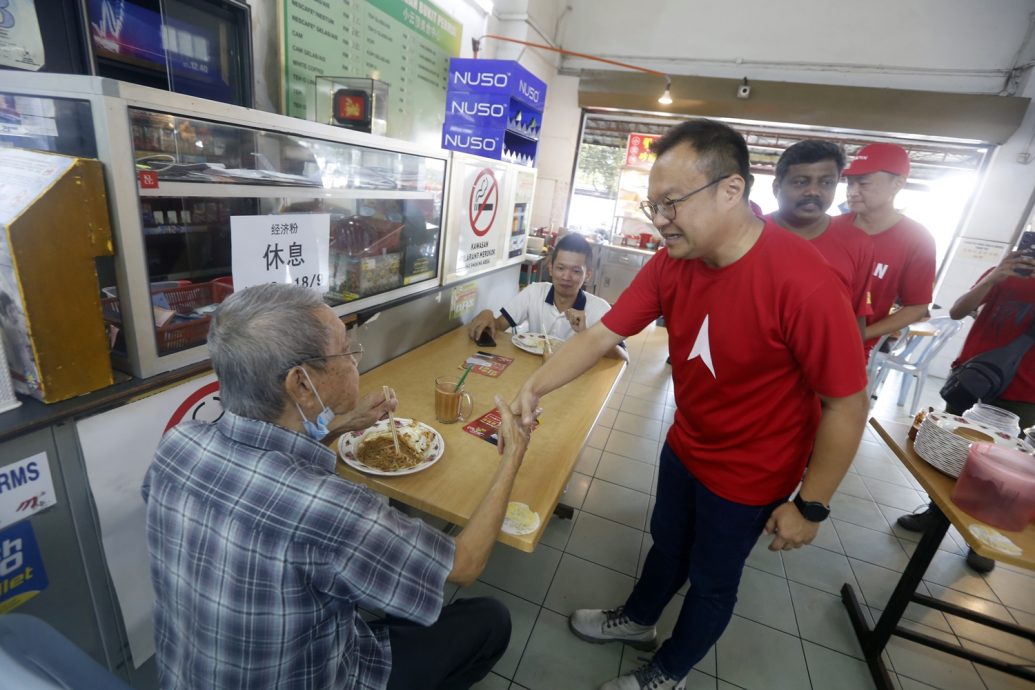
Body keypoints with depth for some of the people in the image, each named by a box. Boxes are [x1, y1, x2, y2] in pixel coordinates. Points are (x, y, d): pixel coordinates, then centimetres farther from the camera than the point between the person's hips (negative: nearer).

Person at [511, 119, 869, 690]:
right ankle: (637, 621, 57)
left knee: (712, 579, 20)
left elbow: (846, 406, -22)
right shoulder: (671, 263, -14)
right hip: (684, 446, 5)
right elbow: (601, 335, -12)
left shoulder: (803, 283, -32)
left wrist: (810, 505, -13)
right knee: (667, 544, 28)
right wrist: (534, 387, -23)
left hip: (748, 474, -5)